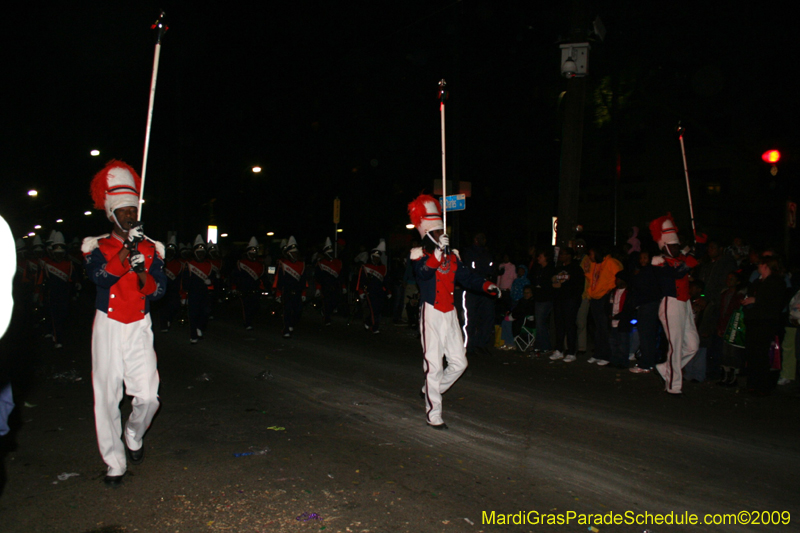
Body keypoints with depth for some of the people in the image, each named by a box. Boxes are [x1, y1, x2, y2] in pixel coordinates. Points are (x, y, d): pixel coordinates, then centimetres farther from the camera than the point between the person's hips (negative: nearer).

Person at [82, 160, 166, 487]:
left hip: (140, 328, 1)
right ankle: (114, 463, 15)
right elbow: (101, 277, -20)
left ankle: (134, 437, 27)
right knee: (107, 398, 1)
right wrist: (126, 249, -28)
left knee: (148, 395, -6)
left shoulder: (150, 249, 7)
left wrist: (142, 272, -20)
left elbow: (158, 291, -2)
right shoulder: (96, 247, 1)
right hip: (108, 328, -1)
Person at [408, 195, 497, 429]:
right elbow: (424, 272, -30)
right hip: (431, 314, -7)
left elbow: (466, 276, 12)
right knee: (434, 365, -4)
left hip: (450, 314, 7)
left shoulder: (452, 256, 13)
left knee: (459, 362, 9)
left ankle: (430, 390, 29)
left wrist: (486, 285, -3)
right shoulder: (421, 255, -8)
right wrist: (438, 251, -44)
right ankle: (433, 413, 8)